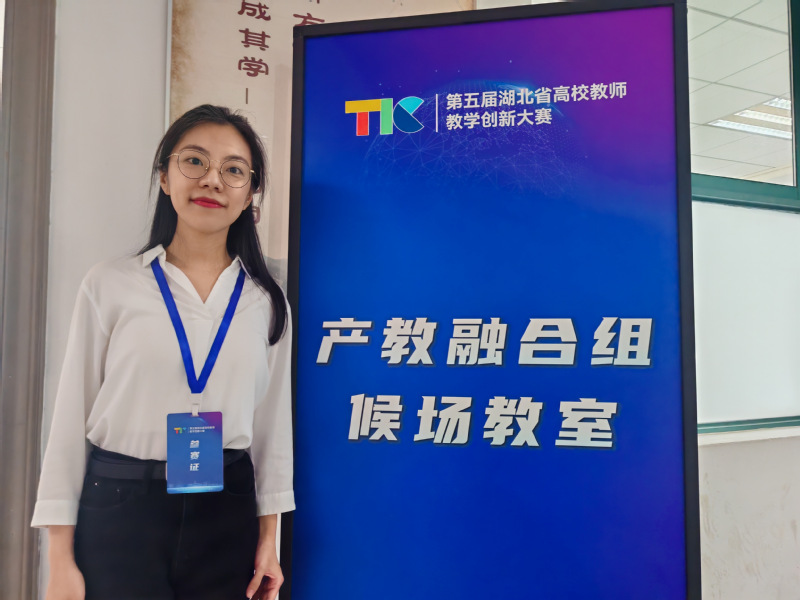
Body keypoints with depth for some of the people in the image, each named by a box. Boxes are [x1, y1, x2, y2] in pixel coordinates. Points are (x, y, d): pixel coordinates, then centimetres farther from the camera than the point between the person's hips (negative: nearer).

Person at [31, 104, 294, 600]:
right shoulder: (109, 286, -4)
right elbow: (72, 416, -1)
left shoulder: (266, 302, 1)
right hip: (118, 510, -1)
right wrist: (61, 559, -1)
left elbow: (273, 420, 5)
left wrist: (268, 538, 5)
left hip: (227, 518, 2)